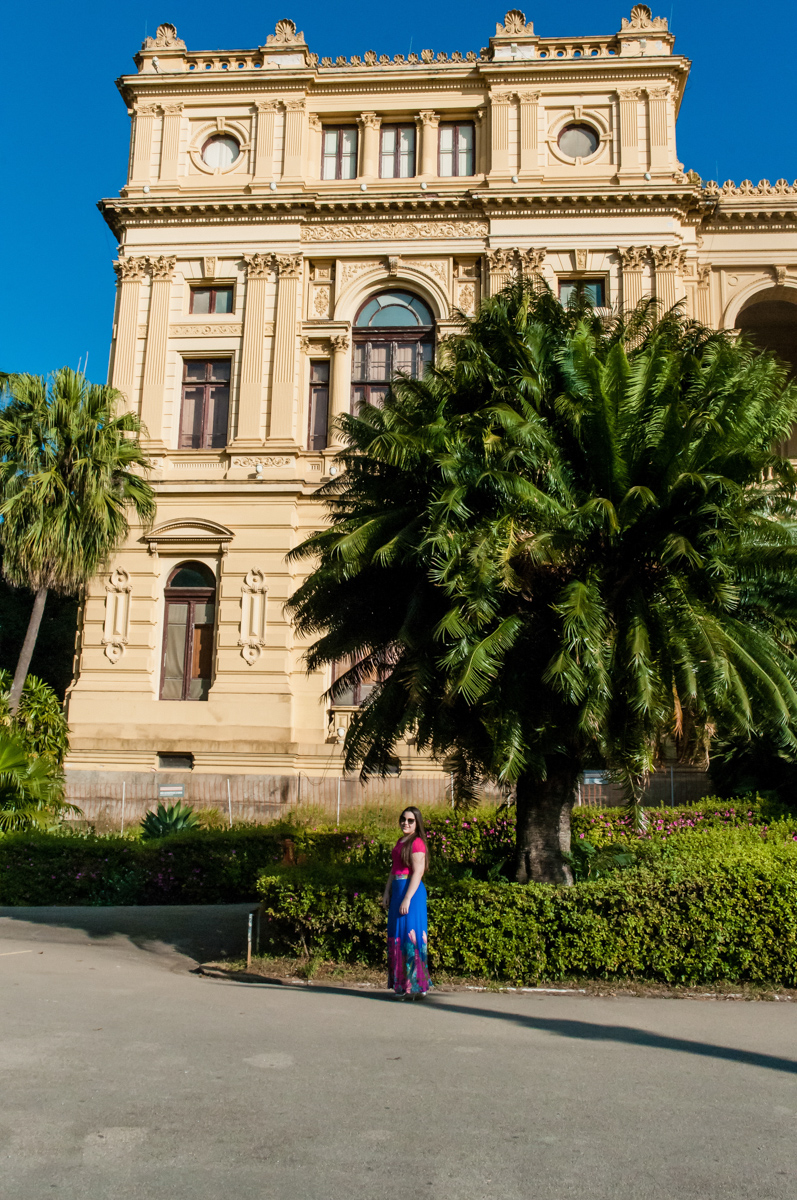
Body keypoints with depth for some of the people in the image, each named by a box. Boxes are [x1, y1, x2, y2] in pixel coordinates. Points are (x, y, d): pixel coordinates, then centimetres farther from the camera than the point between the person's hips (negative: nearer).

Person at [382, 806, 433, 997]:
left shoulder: (417, 843, -12)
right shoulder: (400, 842, 16)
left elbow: (417, 873, -17)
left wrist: (407, 899, -21)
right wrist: (387, 893, 14)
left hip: (412, 890, -9)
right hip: (397, 889, 9)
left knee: (410, 935, -7)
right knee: (396, 936, 11)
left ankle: (416, 985, 1)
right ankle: (402, 984, 19)